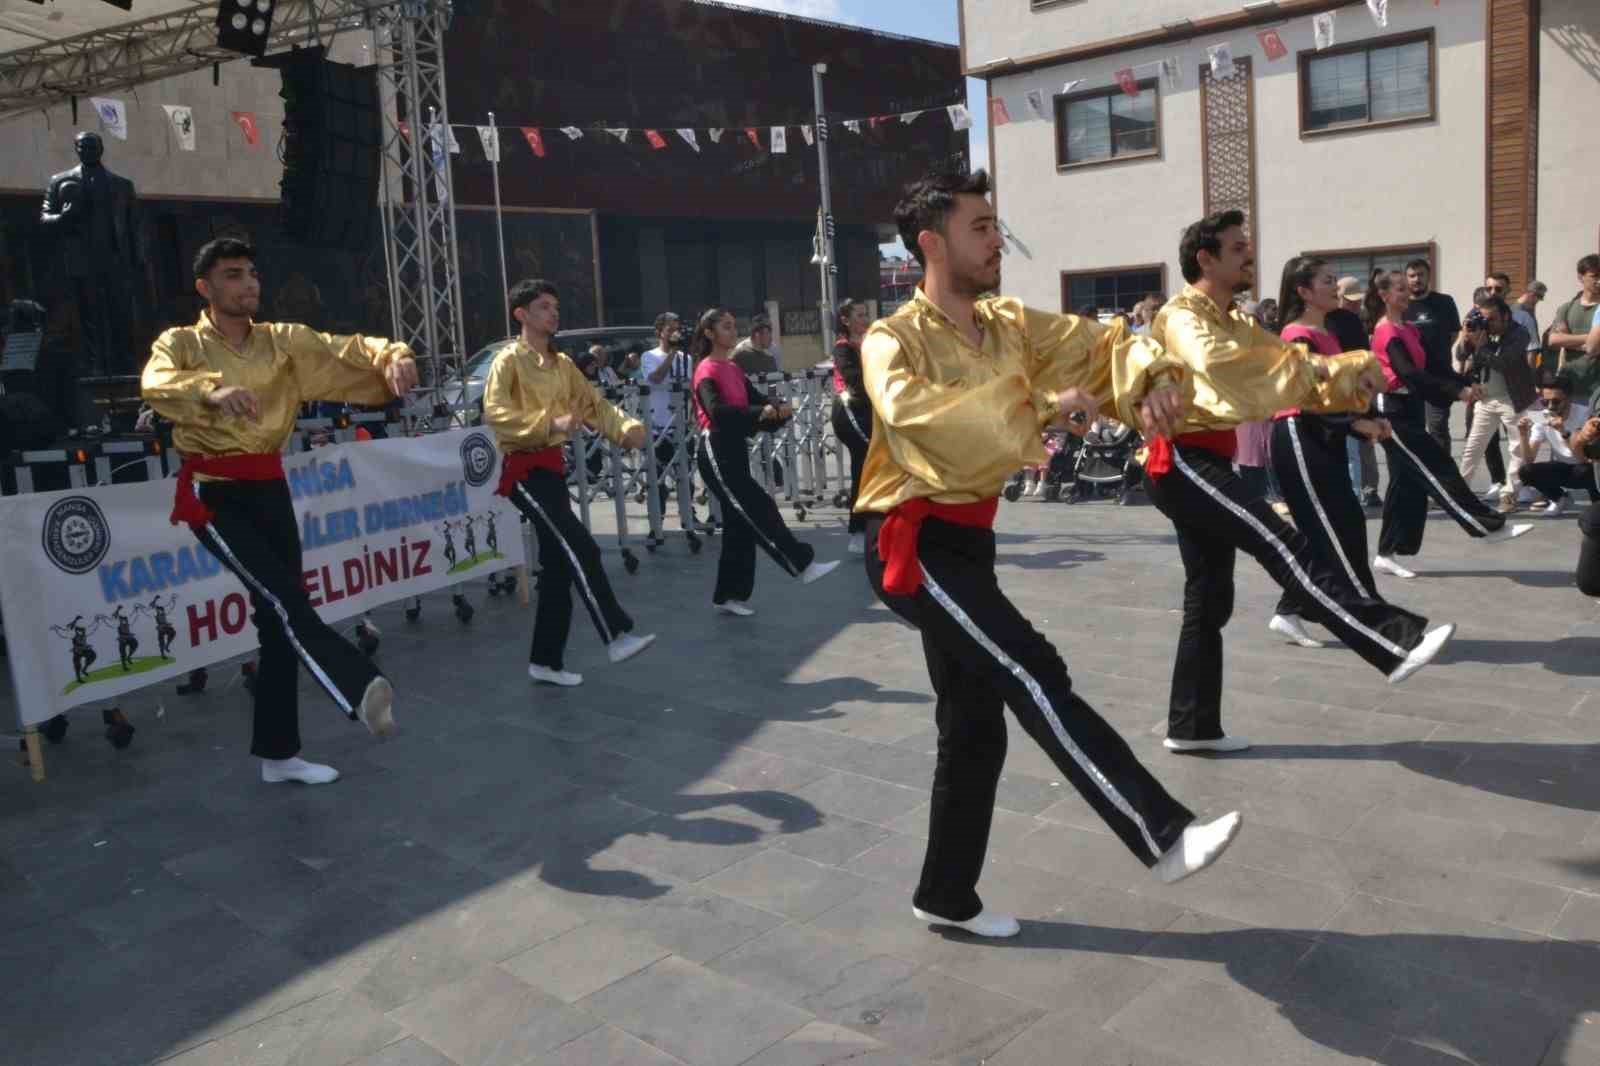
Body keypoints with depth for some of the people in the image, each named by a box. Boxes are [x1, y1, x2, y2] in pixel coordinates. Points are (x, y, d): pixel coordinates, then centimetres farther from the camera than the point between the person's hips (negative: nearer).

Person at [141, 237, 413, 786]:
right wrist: (213, 390, -47)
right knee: (284, 599, -25)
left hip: (269, 488, 5)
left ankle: (277, 753, 20)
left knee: (279, 617, 8)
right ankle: (362, 691, -41)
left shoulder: (283, 340, 8)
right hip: (213, 492, -5)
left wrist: (393, 355, -28)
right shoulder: (181, 343, -3)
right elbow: (156, 384, -26)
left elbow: (346, 350, -5)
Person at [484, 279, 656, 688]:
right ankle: (616, 637, -16)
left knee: (558, 565, 9)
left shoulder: (562, 364, 14)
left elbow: (593, 403, 10)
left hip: (553, 465, 8)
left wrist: (628, 427, -8)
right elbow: (495, 414, -20)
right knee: (580, 549, -19)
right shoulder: (508, 360, -7)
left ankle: (545, 660, 19)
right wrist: (551, 423, -30)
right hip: (523, 468, -8)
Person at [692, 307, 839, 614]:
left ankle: (728, 595, 15)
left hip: (735, 449, 9)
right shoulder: (706, 371, -11)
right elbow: (717, 411, -28)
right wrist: (760, 412, -35)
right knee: (759, 511, -9)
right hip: (716, 453, -9)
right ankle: (802, 565, -5)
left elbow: (756, 398, 7)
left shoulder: (733, 369, 15)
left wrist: (778, 408, -14)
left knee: (740, 521, 9)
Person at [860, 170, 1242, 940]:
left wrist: (1151, 375, -12)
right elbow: (913, 414, -33)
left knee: (975, 725, 13)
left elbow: (1101, 343, 10)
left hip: (966, 538, 8)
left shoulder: (1009, 325, 8)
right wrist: (1042, 404, -31)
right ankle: (1164, 836, -14)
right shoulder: (893, 341, -13)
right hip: (912, 544, -8)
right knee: (1034, 677, -20)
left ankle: (946, 897, 29)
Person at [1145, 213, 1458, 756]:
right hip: (1183, 461, -10)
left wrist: (1350, 371, -4)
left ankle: (1192, 726, 19)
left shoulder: (1236, 322, 22)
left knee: (1209, 599, 11)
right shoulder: (1182, 316, -7)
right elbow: (1215, 360, -30)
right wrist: (1311, 365, -27)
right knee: (1284, 546, -22)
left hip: (1204, 462, 10)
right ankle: (1395, 642, -29)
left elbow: (1300, 375, 15)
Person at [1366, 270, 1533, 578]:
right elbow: (1410, 374, -24)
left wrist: (1465, 384, -2)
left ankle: (1387, 555, 11)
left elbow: (1433, 365, 13)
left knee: (1407, 484, 8)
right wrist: (1456, 392, -28)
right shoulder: (1387, 333, -13)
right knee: (1439, 473, -4)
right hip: (1395, 412, -10)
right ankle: (1488, 527, 2)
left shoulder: (1409, 330, 15)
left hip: (1410, 409, 10)